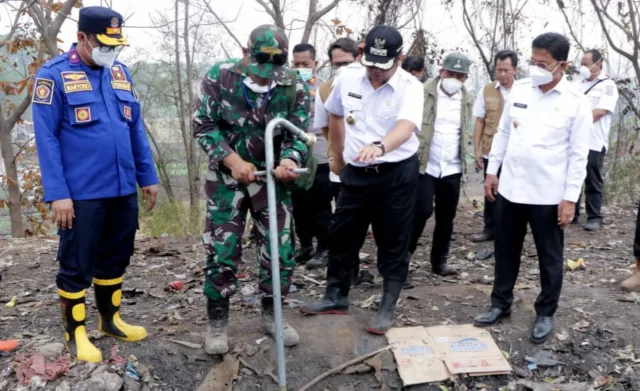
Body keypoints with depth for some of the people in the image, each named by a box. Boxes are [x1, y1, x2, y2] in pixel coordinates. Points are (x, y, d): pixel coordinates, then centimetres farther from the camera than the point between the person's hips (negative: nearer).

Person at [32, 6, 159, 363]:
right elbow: (47, 138, -10)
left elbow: (136, 128, 13)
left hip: (124, 189, 6)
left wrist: (148, 176, 11)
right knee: (77, 266, 7)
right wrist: (57, 193, -15)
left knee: (116, 259, 17)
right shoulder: (54, 75, -7)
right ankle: (76, 332, 25)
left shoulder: (121, 72, 9)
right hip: (81, 194, -5)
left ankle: (110, 319, 36)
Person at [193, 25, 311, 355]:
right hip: (227, 175, -1)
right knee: (221, 250, 0)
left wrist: (290, 160, -30)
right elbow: (203, 125, -9)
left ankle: (271, 315, 26)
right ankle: (217, 322, 17)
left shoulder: (295, 86, -10)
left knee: (280, 249, 6)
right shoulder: (219, 76, -13)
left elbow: (299, 135, -7)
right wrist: (233, 160, -20)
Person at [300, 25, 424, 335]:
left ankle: (387, 308, 22)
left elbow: (407, 125, -35)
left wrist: (379, 146, -55)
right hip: (355, 172, 4)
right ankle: (336, 297, 31)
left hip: (396, 174, -4)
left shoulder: (410, 87, -15)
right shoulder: (347, 78, -2)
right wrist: (338, 157, 19)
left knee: (393, 244, 5)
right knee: (342, 236, 13)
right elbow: (335, 116, 15)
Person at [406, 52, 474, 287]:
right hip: (424, 164, -4)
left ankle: (439, 261, 24)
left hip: (452, 168, 5)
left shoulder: (467, 100, 10)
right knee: (422, 211, -12)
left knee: (446, 217, 9)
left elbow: (465, 133, 18)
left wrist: (464, 162, 14)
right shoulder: (423, 93, -4)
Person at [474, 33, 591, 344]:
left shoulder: (576, 102, -9)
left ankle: (545, 314, 29)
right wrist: (492, 170, 8)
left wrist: (570, 197, -11)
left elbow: (578, 154, -8)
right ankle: (500, 304, 32)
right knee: (505, 251, 15)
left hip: (549, 195, -4)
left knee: (550, 258, 11)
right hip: (510, 188, 4)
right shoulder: (519, 90, 3)